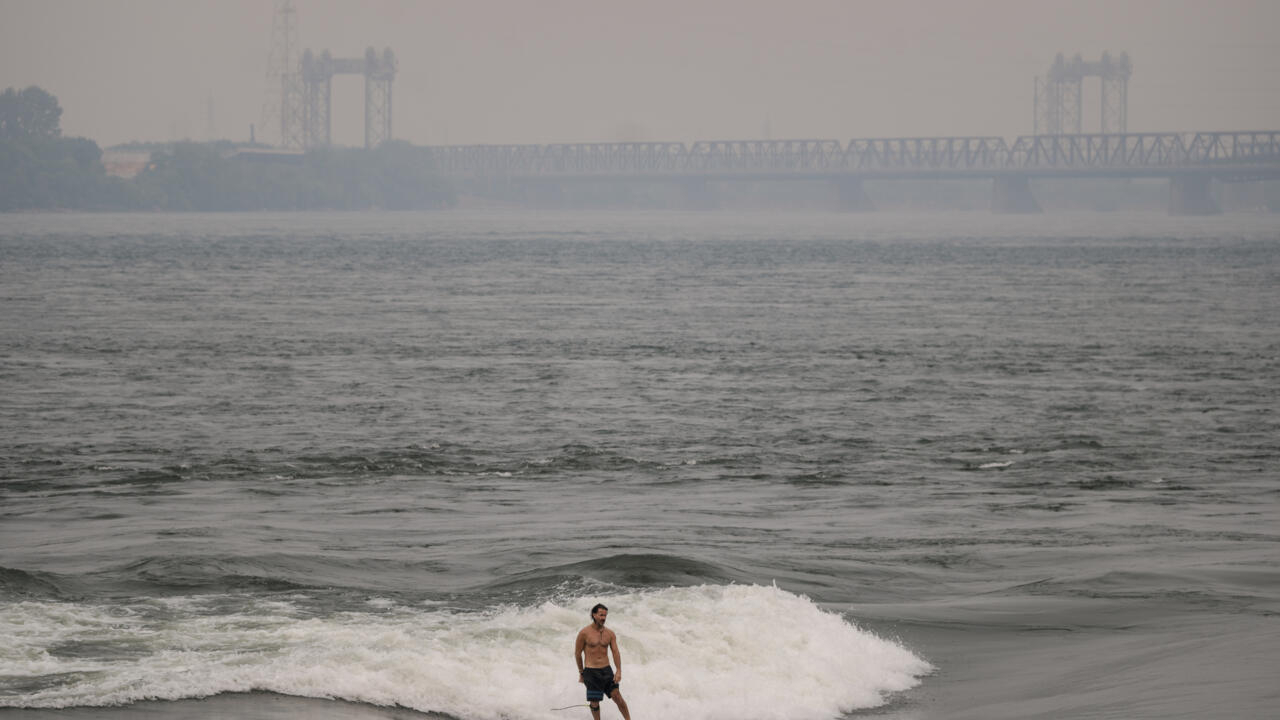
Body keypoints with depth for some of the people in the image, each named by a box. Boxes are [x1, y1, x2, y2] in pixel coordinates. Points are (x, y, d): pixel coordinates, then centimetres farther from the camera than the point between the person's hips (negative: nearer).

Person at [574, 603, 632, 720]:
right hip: (591, 672, -3)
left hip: (606, 671, 3)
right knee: (594, 702, 1)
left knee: (617, 696, -1)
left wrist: (619, 671, -12)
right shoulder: (584, 633, -7)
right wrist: (581, 673, 7)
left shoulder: (609, 633, 5)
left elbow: (615, 652, 1)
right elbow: (577, 653, 1)